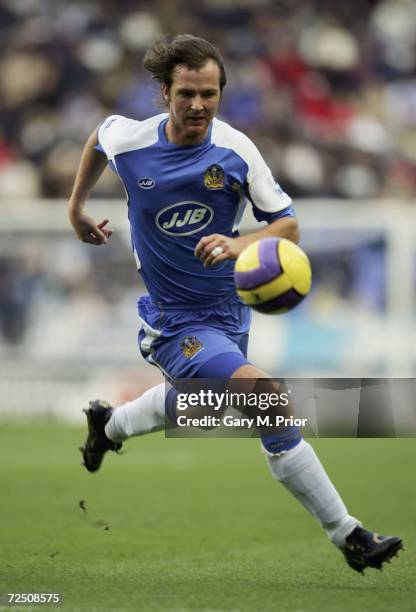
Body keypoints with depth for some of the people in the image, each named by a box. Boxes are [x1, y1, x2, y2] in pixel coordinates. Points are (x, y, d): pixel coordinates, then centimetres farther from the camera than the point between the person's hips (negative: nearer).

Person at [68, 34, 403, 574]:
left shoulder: (235, 150, -13)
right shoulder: (128, 141, -15)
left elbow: (288, 225, -11)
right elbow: (100, 134, 11)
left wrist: (240, 244, -31)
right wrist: (77, 207, 21)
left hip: (228, 308, 4)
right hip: (174, 321, -4)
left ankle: (110, 424, 62)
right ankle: (349, 536, -20)